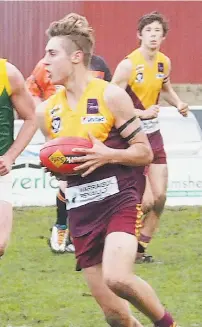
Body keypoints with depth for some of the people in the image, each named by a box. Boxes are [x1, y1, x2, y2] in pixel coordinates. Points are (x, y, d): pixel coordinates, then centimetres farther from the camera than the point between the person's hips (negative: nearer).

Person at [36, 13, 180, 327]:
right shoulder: (47, 111, 9)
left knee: (117, 277, -30)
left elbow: (145, 153, -2)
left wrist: (108, 155, -20)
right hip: (81, 213, 5)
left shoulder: (111, 96, -6)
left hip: (120, 199, -5)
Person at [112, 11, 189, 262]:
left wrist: (178, 104, 7)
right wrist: (142, 113, -25)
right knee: (146, 200, -12)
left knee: (160, 197, 4)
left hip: (152, 133, 7)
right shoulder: (128, 65, -18)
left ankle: (141, 247, 18)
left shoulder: (164, 62, 4)